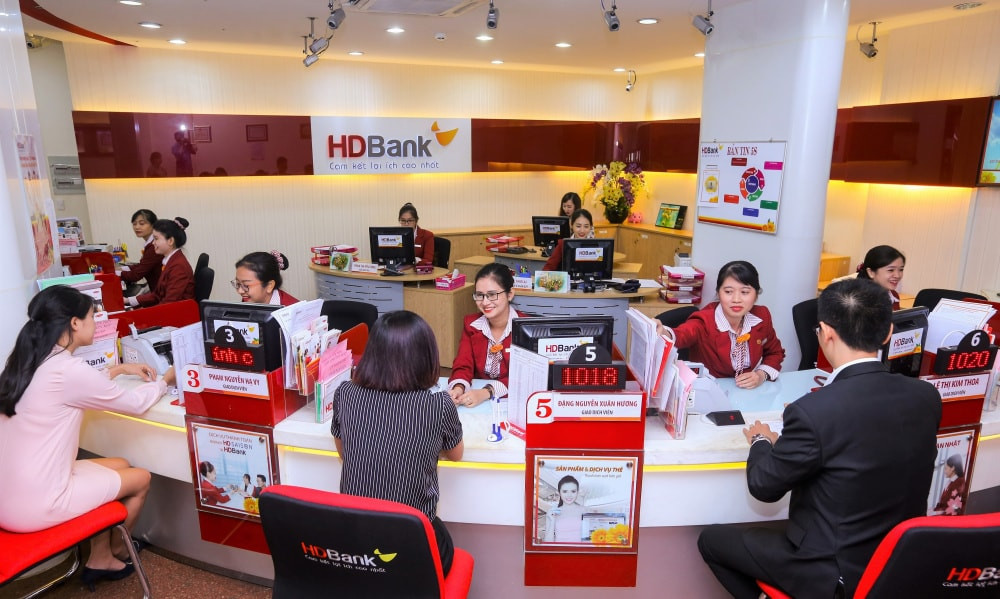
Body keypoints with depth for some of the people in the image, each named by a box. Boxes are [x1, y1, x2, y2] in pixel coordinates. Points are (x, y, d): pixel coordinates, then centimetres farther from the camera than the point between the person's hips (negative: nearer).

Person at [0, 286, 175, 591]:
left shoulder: (27, 361, 5)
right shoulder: (68, 369, -21)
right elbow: (135, 404, -8)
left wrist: (119, 369, 26)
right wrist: (164, 381, 10)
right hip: (34, 507, -9)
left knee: (119, 465, 21)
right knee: (141, 478, 10)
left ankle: (100, 557, 28)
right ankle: (111, 553, 35)